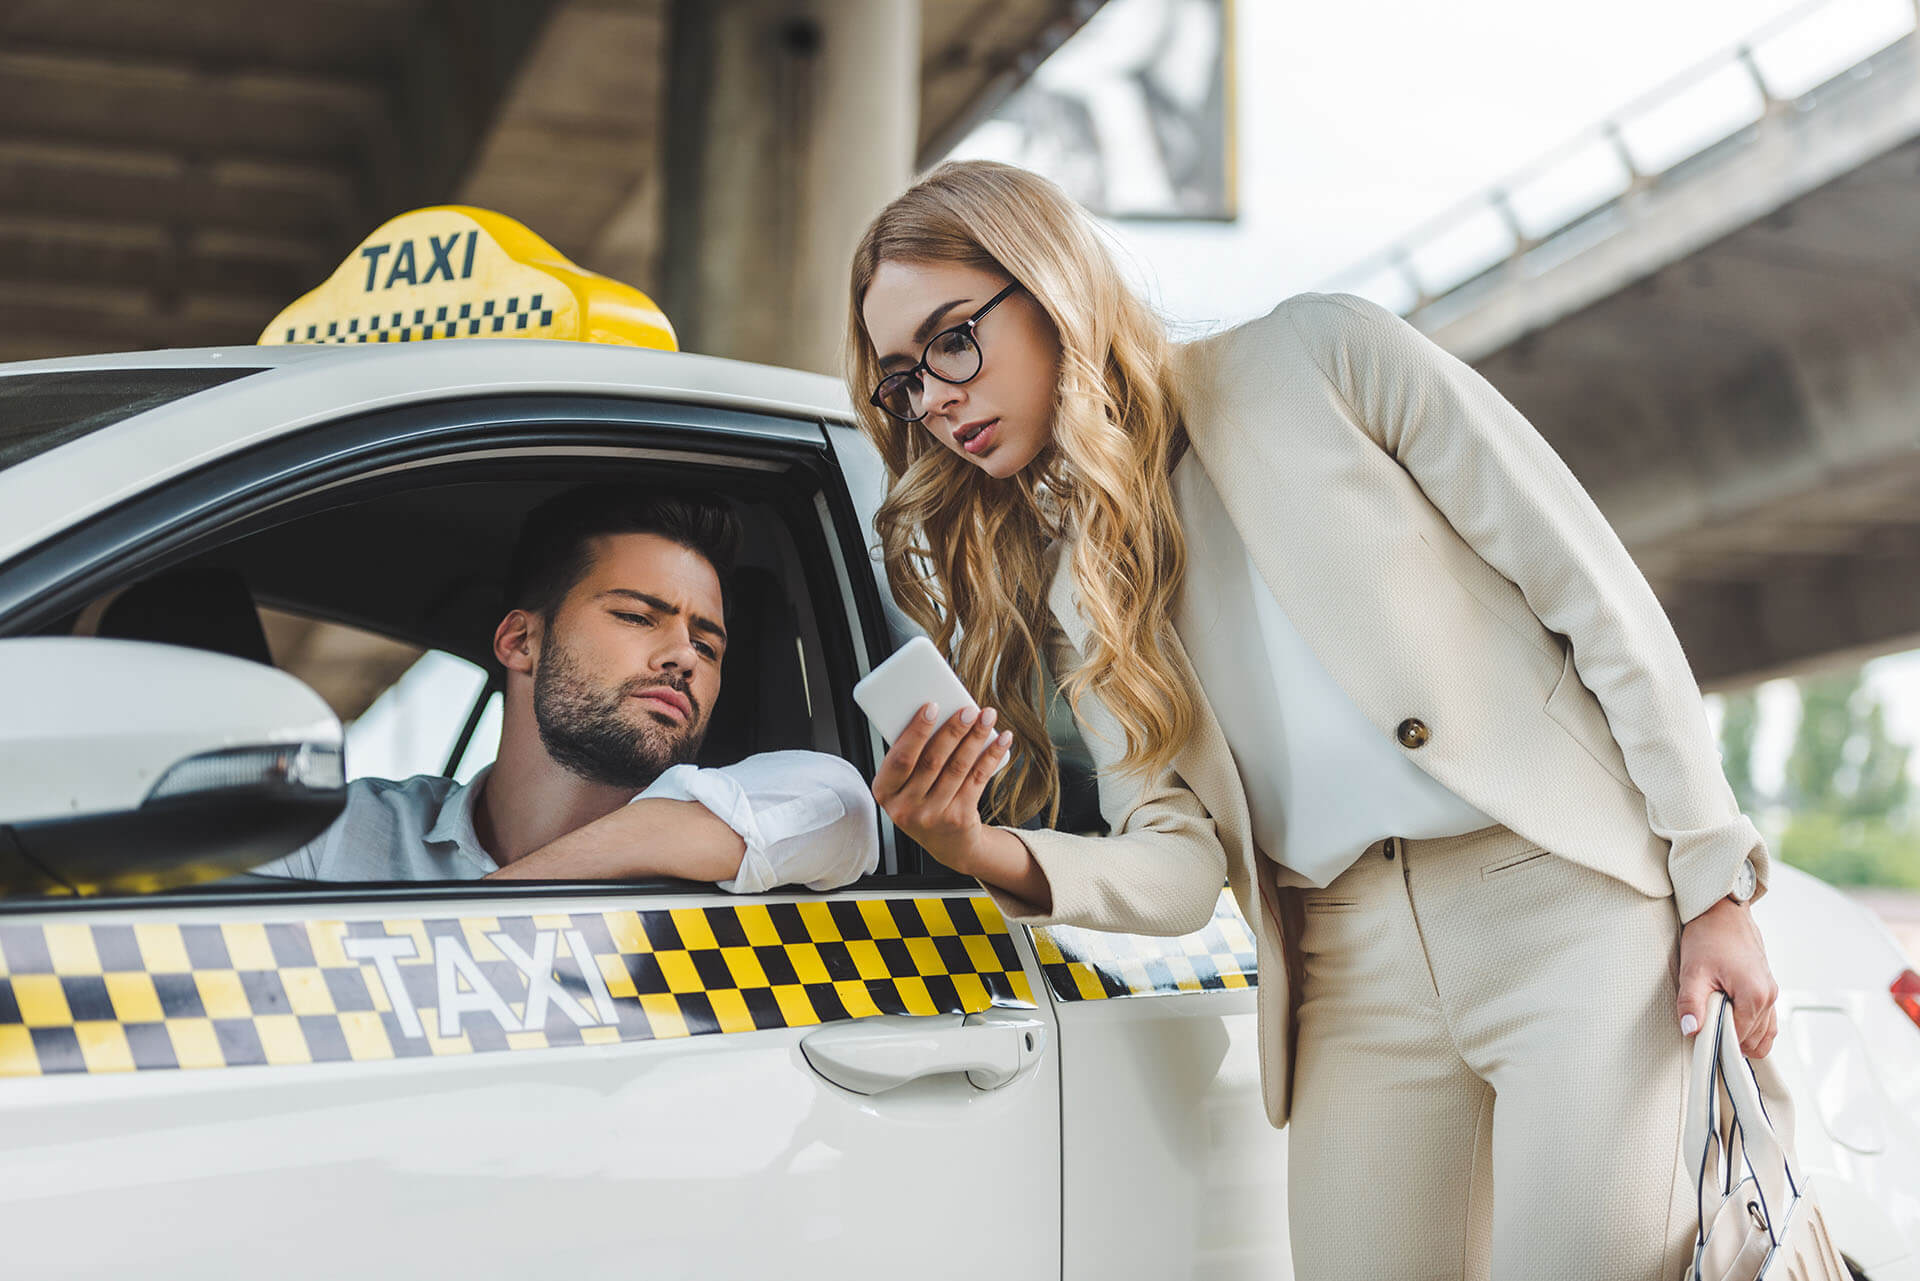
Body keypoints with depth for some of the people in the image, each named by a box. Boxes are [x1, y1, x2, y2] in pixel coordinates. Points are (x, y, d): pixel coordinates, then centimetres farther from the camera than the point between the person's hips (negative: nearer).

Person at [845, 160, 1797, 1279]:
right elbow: (1180, 866, 3)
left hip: (1564, 902, -4)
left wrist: (1714, 884, -6)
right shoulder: (1068, 588, 12)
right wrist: (990, 855, -18)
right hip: (1354, 974, 4)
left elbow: (1598, 592, -2)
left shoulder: (1319, 359, -1)